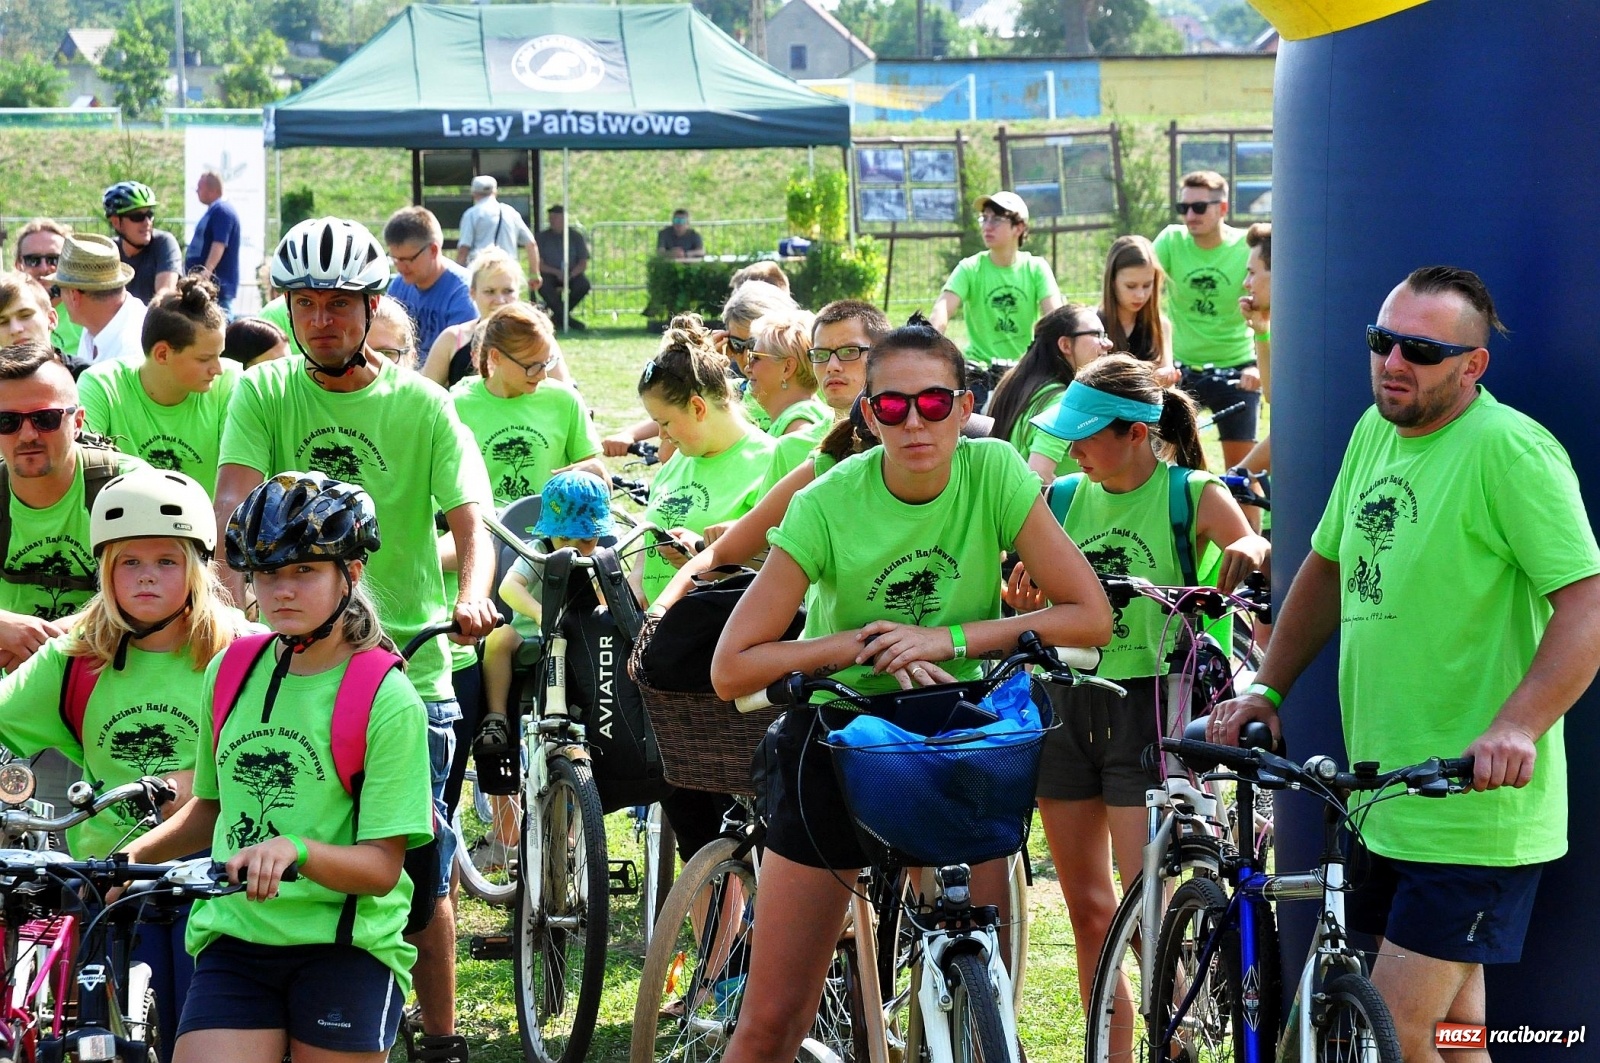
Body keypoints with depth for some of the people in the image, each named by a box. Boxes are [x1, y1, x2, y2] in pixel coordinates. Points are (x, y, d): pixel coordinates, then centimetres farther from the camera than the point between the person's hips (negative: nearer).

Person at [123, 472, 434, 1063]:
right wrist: (137, 856, 7)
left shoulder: (387, 700, -7)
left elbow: (381, 867, -11)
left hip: (344, 947, -3)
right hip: (234, 941, 3)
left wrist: (295, 850, -27)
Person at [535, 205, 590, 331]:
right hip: (550, 274, -1)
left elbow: (583, 264, 0)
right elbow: (539, 265, -4)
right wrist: (556, 273, -21)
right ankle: (567, 319, -29)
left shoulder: (576, 237, 5)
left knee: (584, 285, -31)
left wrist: (569, 275, -18)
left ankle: (558, 316, -14)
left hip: (572, 274, 1)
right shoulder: (542, 238, 3)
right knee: (543, 285, -35)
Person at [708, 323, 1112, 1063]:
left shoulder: (994, 473, -14)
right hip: (836, 735, -1)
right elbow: (732, 669, -17)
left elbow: (1090, 617, -16)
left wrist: (946, 640, -22)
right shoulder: (829, 505, -18)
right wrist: (868, 643, -24)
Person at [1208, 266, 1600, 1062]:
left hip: (1473, 809, -8)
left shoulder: (1509, 449, -15)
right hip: (1385, 797, 8)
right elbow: (1328, 568, 24)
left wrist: (1517, 727, -33)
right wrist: (1265, 691, 16)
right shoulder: (1375, 432, 11)